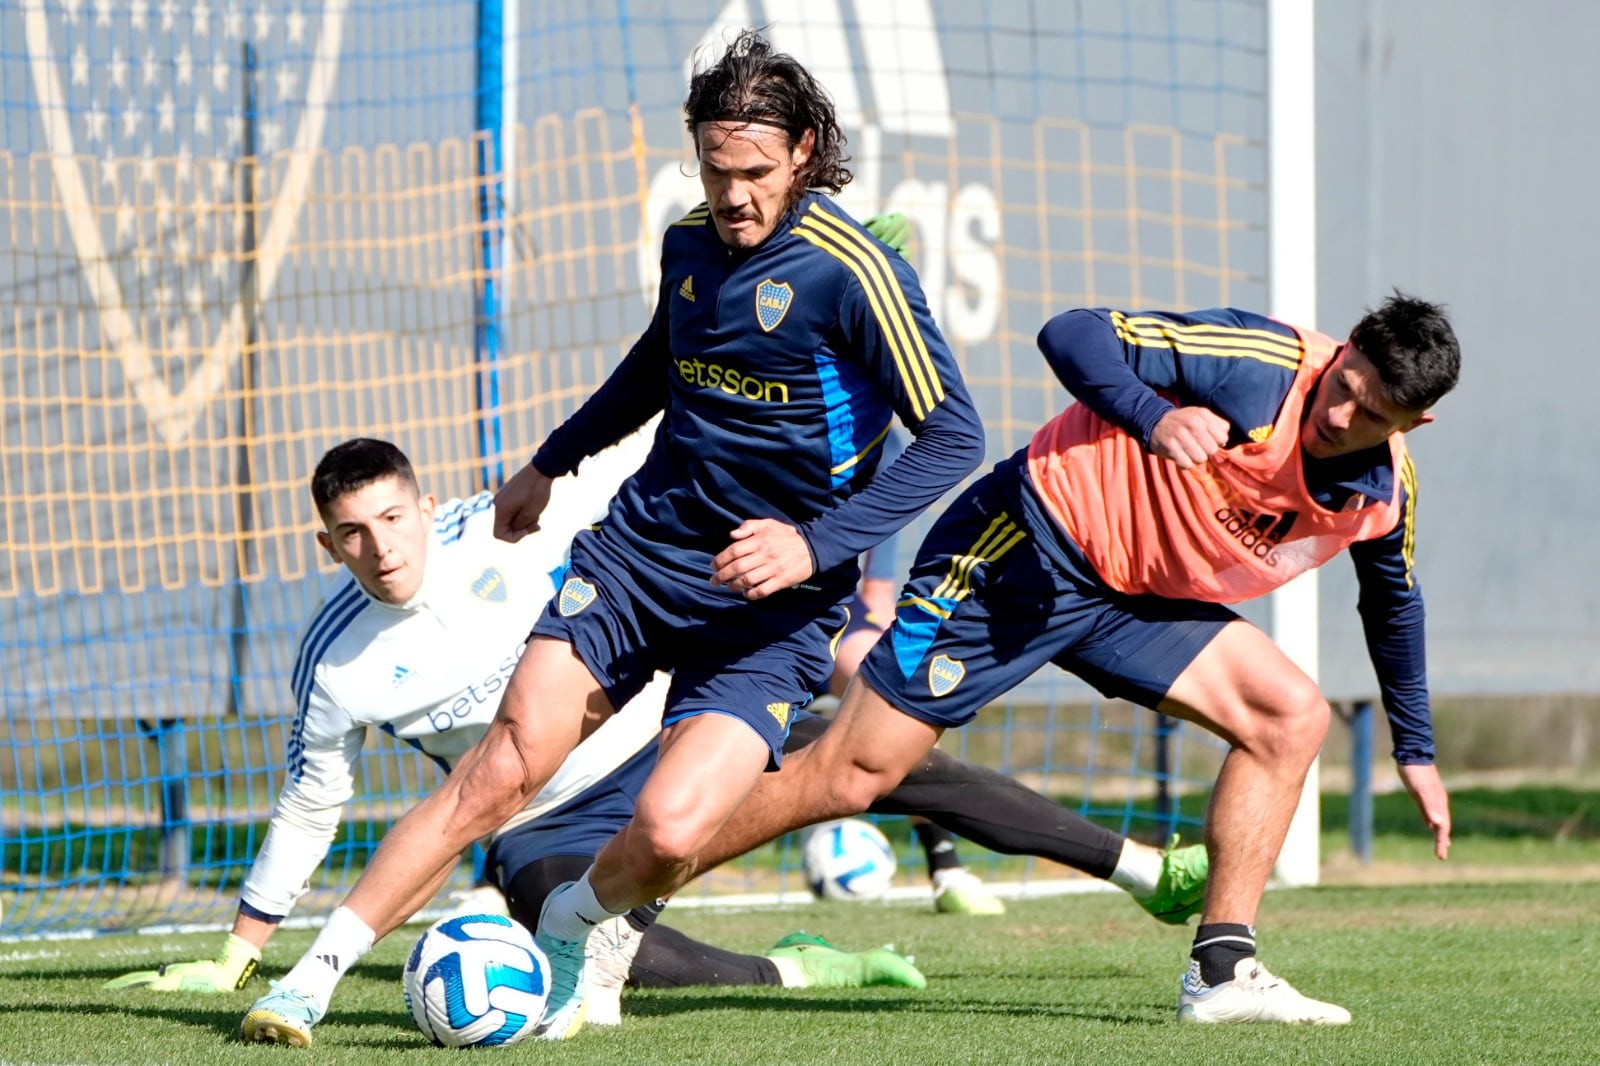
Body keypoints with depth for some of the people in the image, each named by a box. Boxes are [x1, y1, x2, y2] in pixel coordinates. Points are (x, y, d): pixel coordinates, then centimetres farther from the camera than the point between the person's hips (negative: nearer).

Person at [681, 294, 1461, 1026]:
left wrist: (1415, 752, 25)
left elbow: (1394, 602, 20)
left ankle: (1220, 970, -6)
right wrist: (1155, 419, -44)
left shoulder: (1385, 494, -3)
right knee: (852, 774, -10)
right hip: (1031, 543, -7)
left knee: (1292, 716, -8)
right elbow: (1074, 336, -27)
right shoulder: (1262, 371, -24)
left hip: (1134, 598, 7)